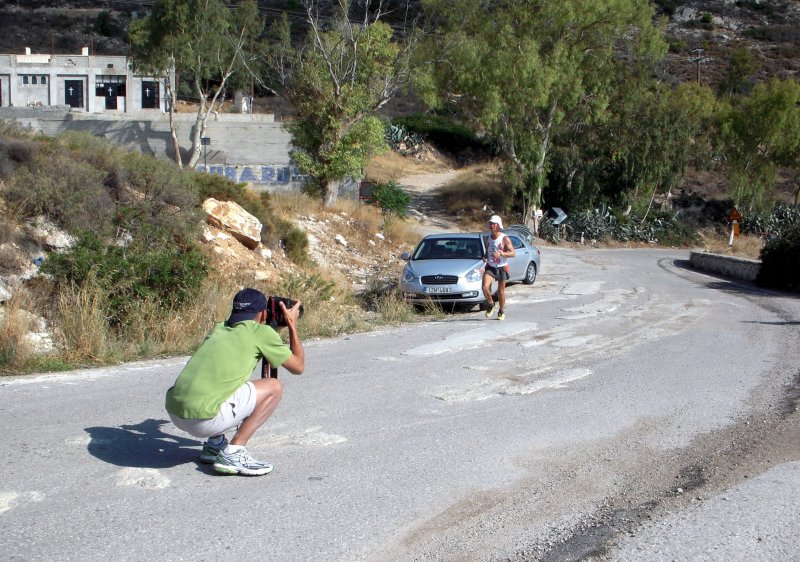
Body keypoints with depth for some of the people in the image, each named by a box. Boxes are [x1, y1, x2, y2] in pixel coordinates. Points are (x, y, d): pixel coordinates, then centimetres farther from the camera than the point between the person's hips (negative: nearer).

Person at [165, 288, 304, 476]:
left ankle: (214, 444, 22)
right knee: (273, 387, 7)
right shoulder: (261, 332, 3)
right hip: (203, 419, -8)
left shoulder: (219, 328, 21)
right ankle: (232, 453, -2)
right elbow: (298, 366, 15)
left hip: (173, 412, 8)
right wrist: (292, 325, 26)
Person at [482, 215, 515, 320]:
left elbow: (513, 253, -15)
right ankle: (491, 305, 9)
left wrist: (501, 253, -30)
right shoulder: (488, 237, 3)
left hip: (501, 267, -3)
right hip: (490, 267, 3)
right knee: (485, 287, -17)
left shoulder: (505, 239, -12)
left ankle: (502, 311, 27)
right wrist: (485, 256, -2)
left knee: (501, 291, 6)